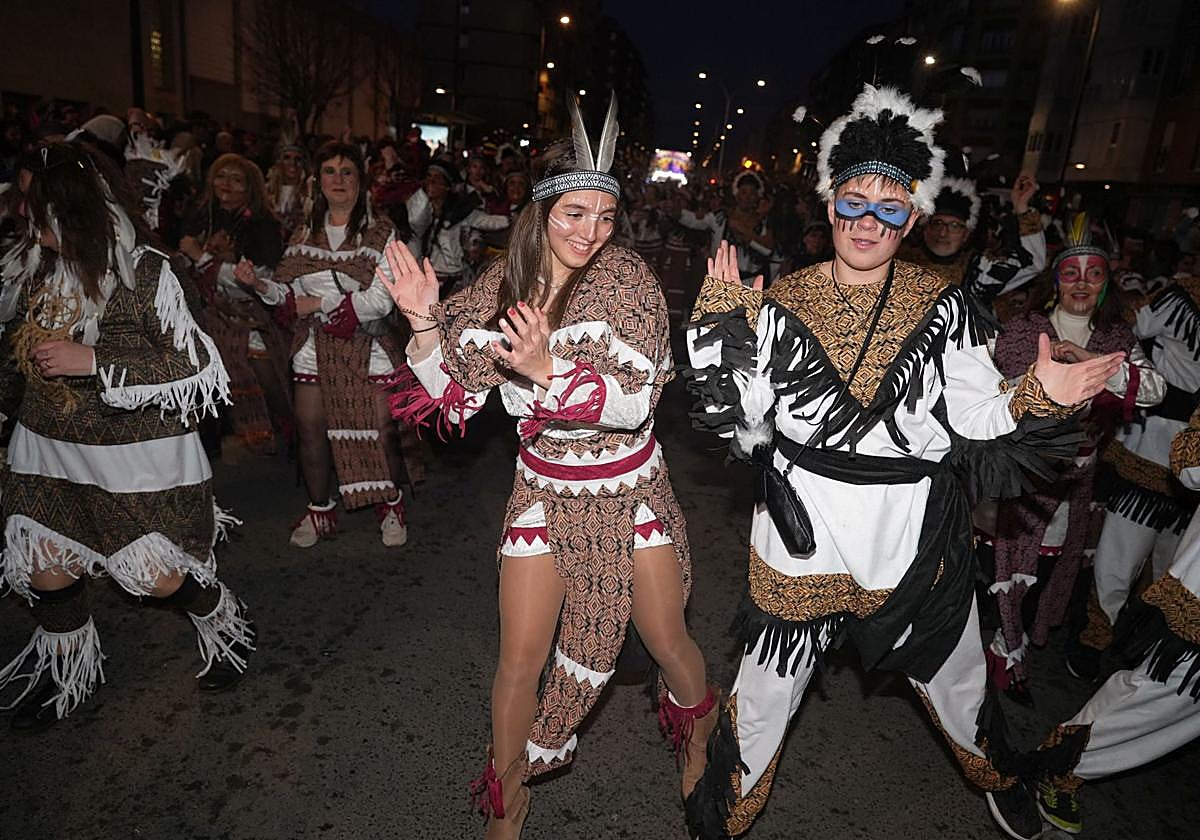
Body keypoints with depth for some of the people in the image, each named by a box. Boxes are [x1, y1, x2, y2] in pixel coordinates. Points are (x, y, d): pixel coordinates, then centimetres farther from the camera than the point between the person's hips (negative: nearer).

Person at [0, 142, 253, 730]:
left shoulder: (145, 272, -16)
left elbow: (198, 367, -20)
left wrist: (93, 361, -23)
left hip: (137, 453, -6)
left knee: (158, 575, 0)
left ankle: (224, 624, 32)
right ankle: (66, 670, 40)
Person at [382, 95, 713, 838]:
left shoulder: (627, 276, -14)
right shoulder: (503, 285, -6)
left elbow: (637, 399, -23)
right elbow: (454, 397, -5)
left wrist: (548, 369, -37)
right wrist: (424, 322, -21)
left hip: (630, 491, -1)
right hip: (545, 491, 2)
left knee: (667, 641, 14)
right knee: (521, 660, 6)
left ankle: (697, 737, 50)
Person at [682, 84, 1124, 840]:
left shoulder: (943, 308, -6)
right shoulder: (781, 304, -6)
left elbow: (976, 416, -4)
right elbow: (741, 418, -7)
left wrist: (1040, 399, -21)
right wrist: (721, 330, -16)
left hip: (915, 532, 1)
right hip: (803, 527, 0)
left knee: (956, 677, 24)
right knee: (765, 690, 12)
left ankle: (999, 779, 60)